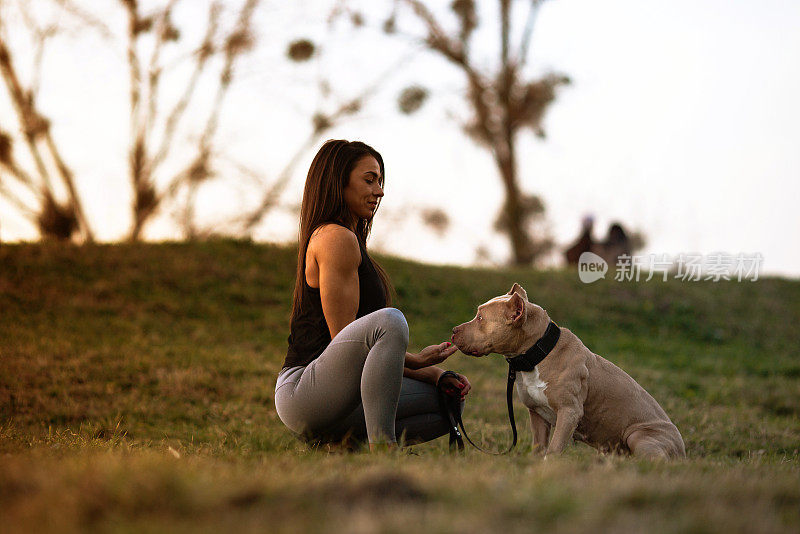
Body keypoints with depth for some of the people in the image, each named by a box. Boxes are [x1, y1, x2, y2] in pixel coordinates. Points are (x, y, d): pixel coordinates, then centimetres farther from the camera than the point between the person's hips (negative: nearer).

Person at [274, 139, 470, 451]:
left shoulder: (349, 239, 23)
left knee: (451, 399, 6)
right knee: (390, 320, -33)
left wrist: (434, 373, 8)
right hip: (303, 389, -10)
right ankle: (382, 448, -32)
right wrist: (415, 362, -5)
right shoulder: (336, 238, -8)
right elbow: (342, 335, -13)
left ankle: (346, 445, 0)